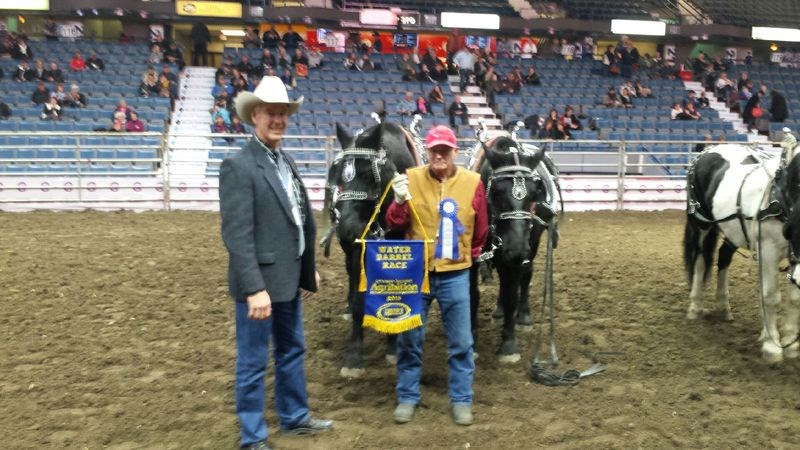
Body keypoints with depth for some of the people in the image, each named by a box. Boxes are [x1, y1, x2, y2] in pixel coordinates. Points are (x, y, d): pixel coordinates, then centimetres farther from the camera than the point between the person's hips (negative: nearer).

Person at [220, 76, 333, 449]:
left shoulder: (286, 161, 10)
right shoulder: (238, 166, -16)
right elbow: (236, 236, -22)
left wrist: (309, 267, 16)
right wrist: (255, 288, -25)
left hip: (289, 278, 9)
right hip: (261, 282, -8)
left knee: (292, 351, 21)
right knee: (253, 362, 6)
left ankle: (295, 417, 38)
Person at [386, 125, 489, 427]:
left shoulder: (472, 182, -4)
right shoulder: (411, 178, -4)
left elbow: (480, 229, 10)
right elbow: (395, 224, -5)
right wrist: (400, 201, -22)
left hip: (455, 274, 0)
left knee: (460, 342, 7)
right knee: (409, 338, 9)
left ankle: (461, 399, 23)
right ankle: (407, 397, 25)